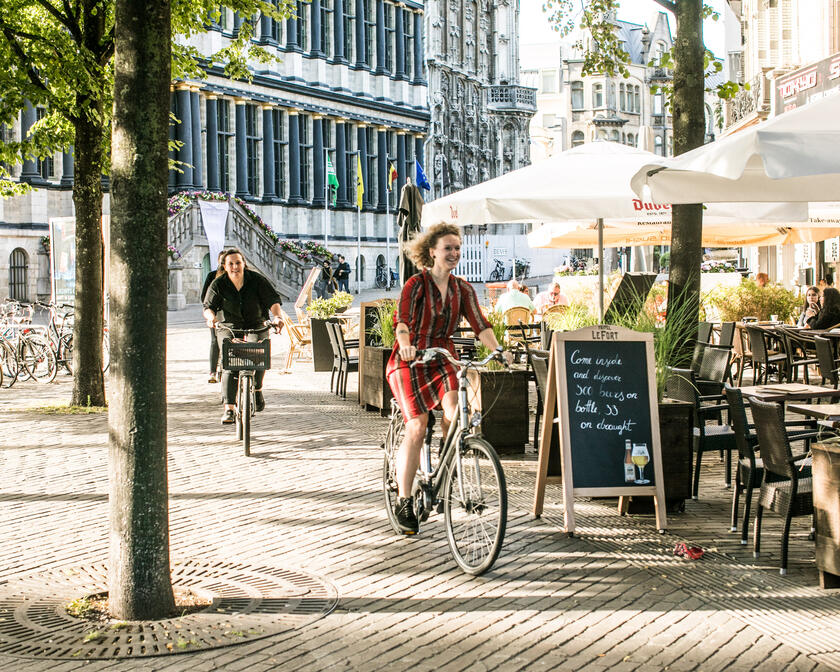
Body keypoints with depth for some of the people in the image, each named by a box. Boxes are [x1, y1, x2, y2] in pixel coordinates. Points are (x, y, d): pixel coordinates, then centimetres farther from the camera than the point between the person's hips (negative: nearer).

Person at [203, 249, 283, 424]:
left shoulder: (257, 280, -8)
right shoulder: (218, 284, -6)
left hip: (257, 326, 0)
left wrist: (277, 316, -31)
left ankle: (257, 389, 5)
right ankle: (228, 408, -19)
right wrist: (211, 317, -34)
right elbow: (208, 306, -11)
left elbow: (273, 300, -12)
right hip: (228, 327, 0)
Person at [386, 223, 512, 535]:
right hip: (410, 361, -4)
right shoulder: (416, 284, -9)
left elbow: (479, 323, -6)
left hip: (442, 360, 4)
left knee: (454, 411, -22)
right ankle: (403, 501, -4)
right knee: (416, 427, -14)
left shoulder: (462, 289, 5)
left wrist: (498, 349, -24)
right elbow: (402, 320, -24)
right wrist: (405, 345, -44)